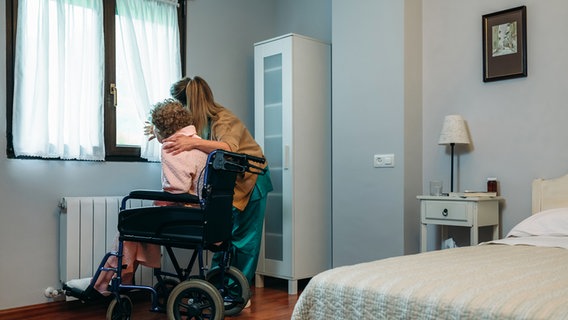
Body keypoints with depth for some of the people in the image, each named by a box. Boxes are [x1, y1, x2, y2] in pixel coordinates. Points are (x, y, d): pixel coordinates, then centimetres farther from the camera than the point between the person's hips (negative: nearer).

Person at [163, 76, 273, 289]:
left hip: (250, 180, -7)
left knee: (244, 237, 0)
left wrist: (194, 143, -53)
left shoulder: (223, 120, -25)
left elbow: (230, 148, -45)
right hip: (229, 182, 7)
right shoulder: (202, 121, -2)